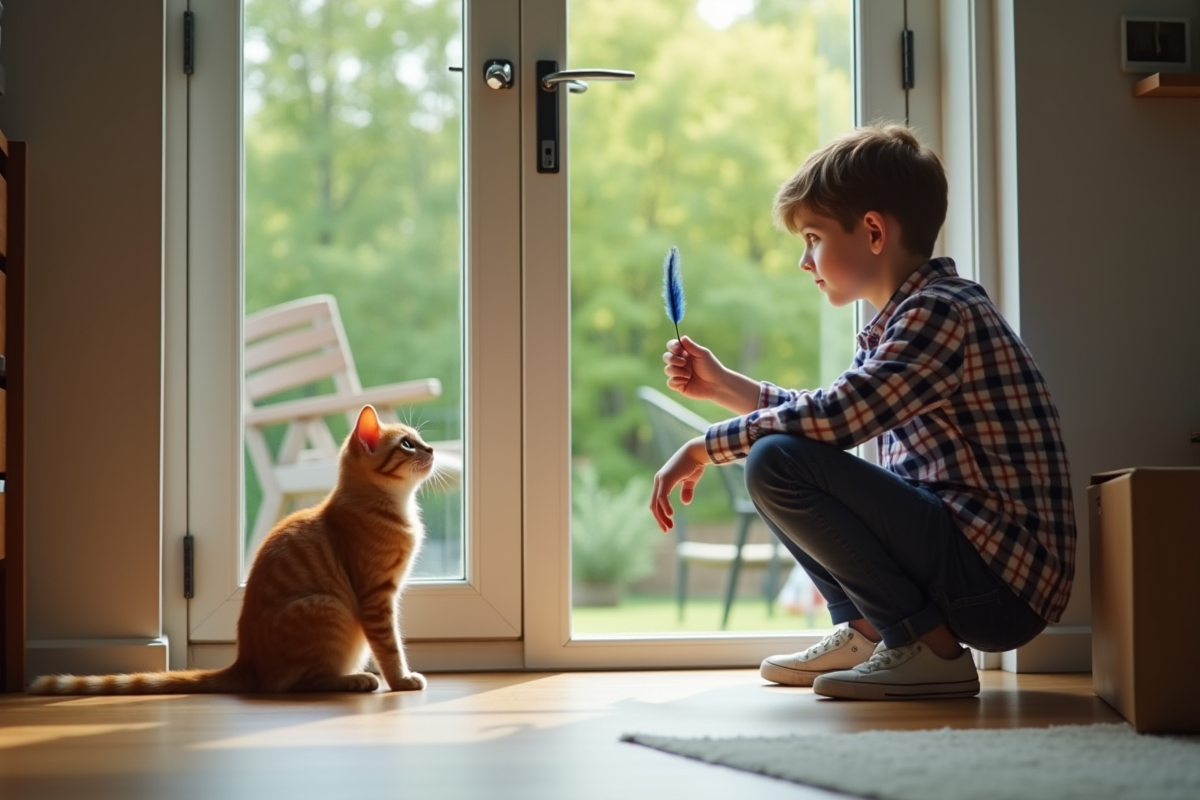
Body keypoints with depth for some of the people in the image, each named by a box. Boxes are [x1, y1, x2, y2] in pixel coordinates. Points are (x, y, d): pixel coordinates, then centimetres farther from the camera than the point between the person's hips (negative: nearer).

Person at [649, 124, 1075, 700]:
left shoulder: (941, 312, -15)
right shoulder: (907, 316, 15)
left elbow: (832, 418, -24)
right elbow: (833, 419, 27)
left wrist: (704, 448, -12)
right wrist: (722, 385, 21)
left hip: (1002, 582, -10)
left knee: (776, 463, -20)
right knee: (790, 459, 17)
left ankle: (930, 649, -13)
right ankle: (866, 631, 13)